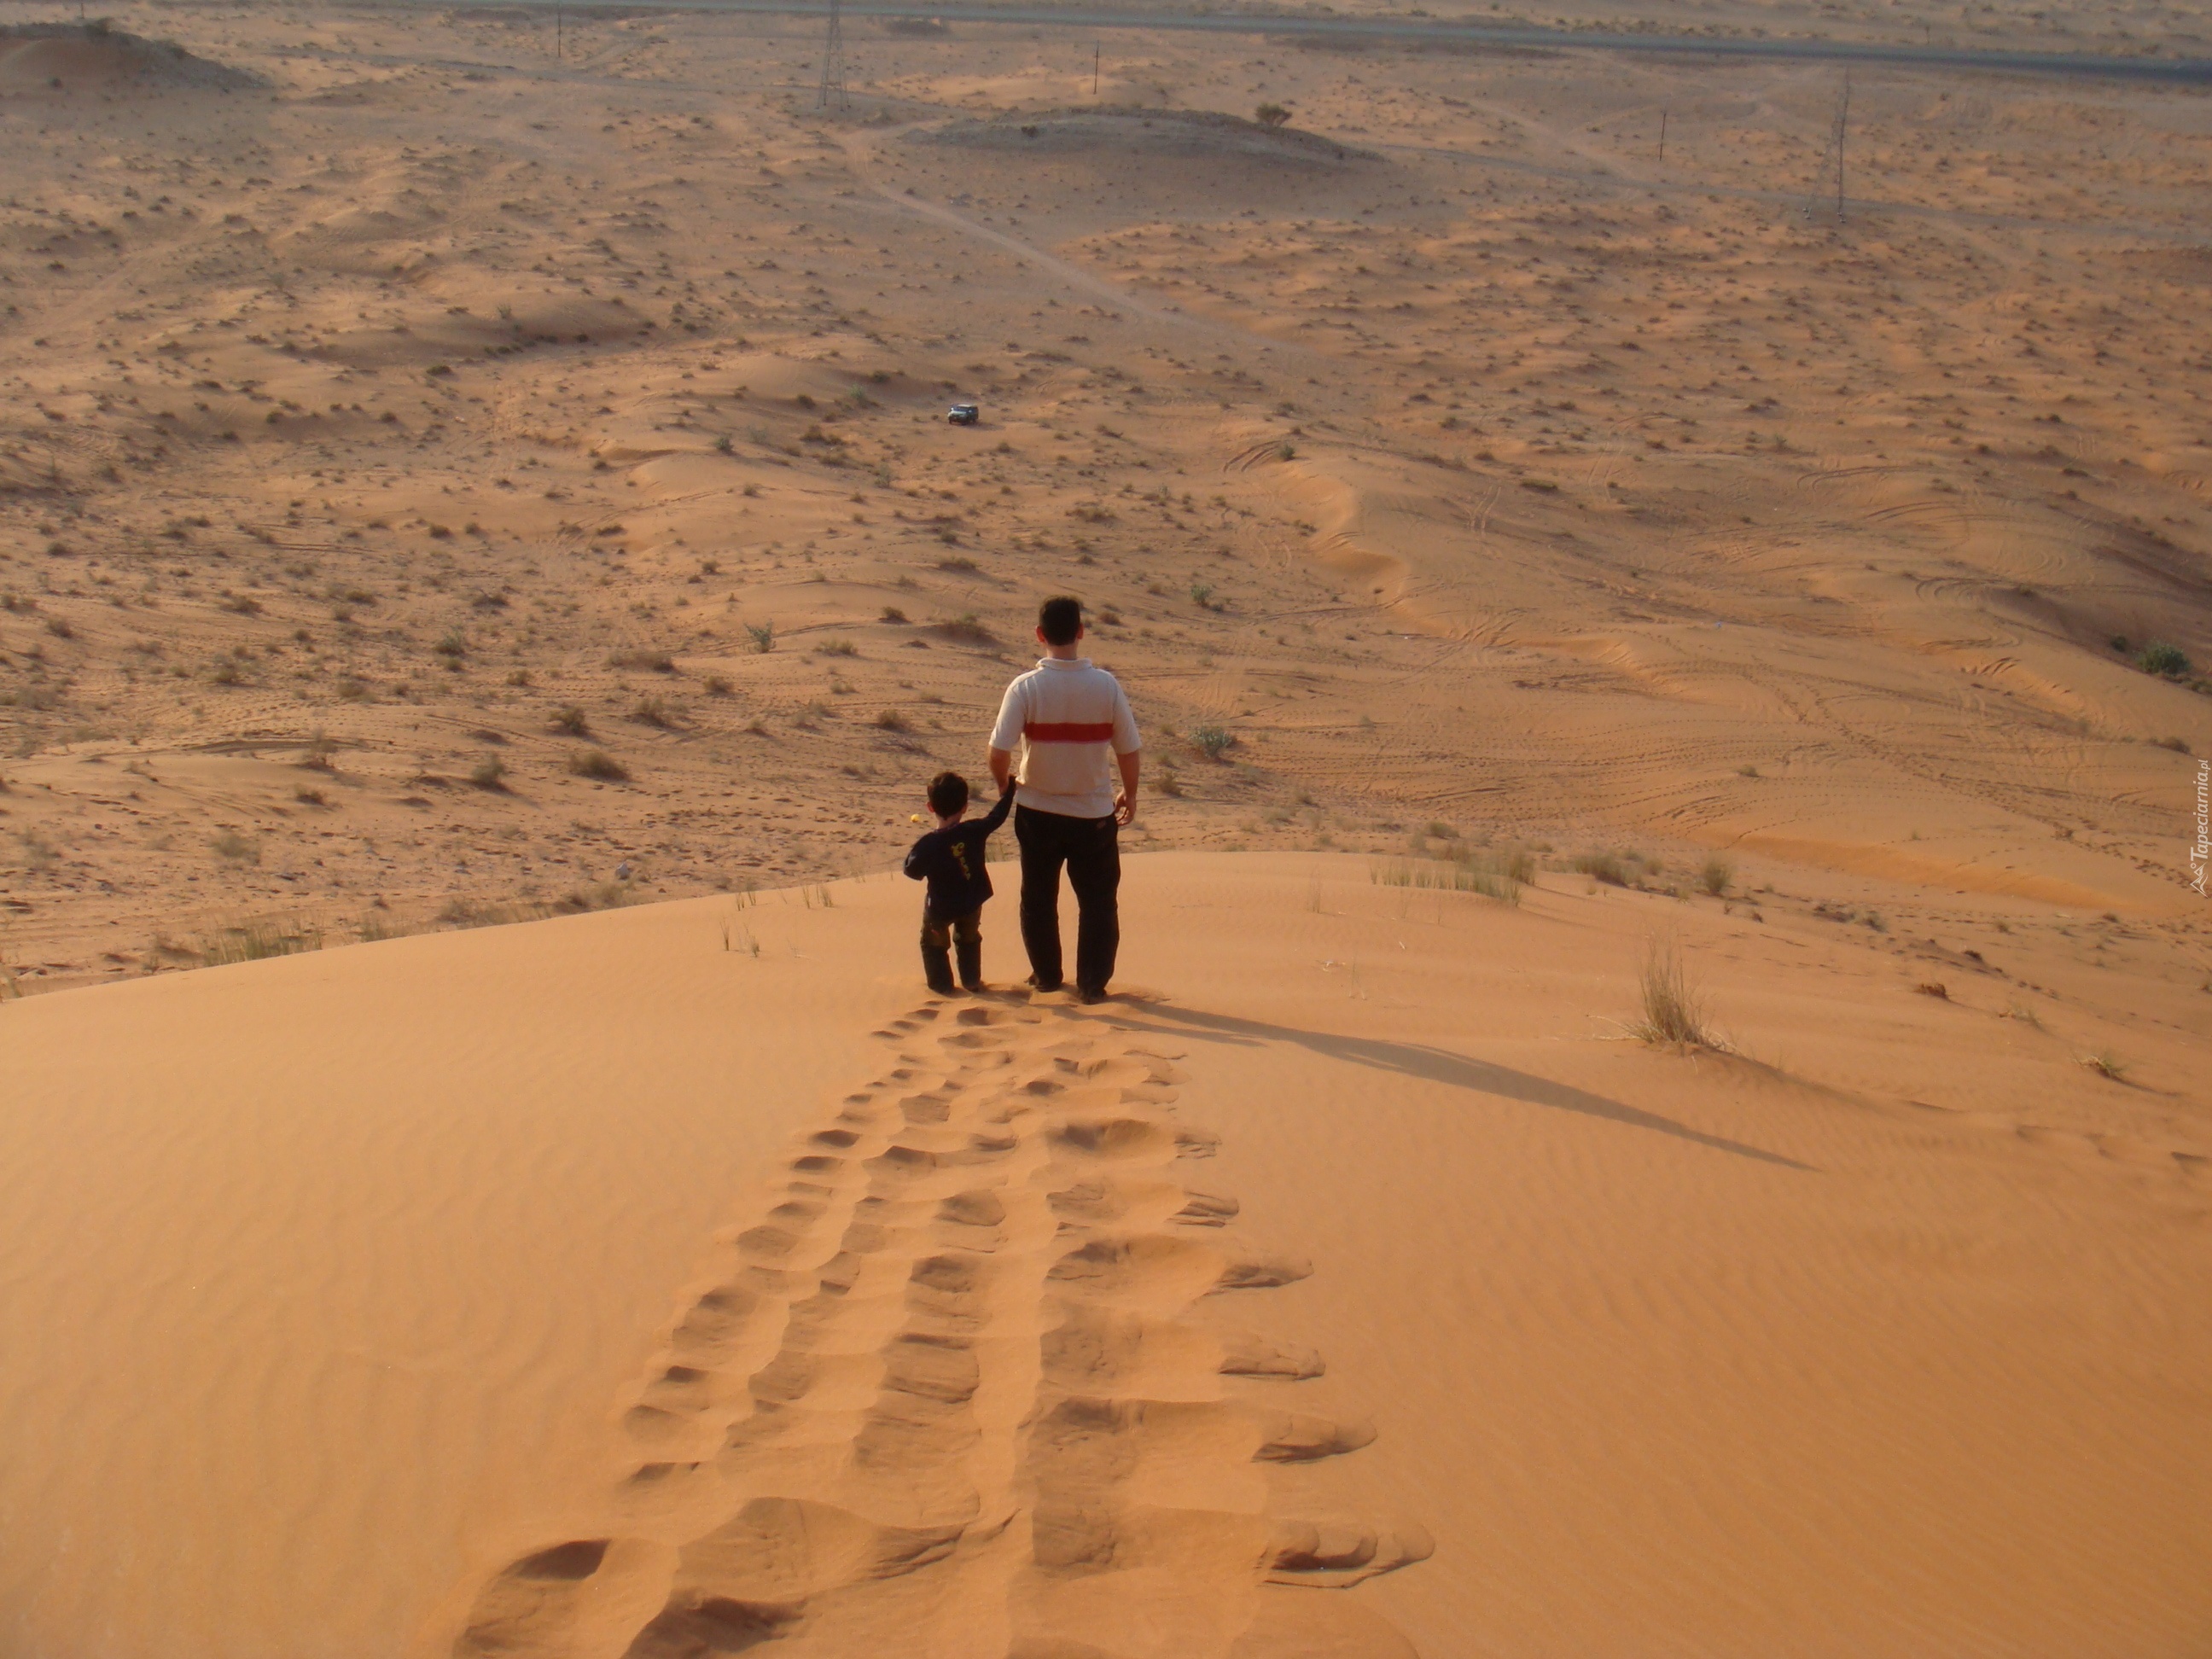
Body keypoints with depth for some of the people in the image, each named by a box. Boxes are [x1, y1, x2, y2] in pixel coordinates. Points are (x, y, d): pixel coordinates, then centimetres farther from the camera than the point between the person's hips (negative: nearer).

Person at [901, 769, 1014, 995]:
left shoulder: (928, 844, -25)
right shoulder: (975, 832, -17)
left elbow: (914, 871, -17)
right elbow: (996, 817, -2)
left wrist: (910, 853, 2)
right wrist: (1006, 794, 11)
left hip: (940, 907, -3)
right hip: (972, 903, 4)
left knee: (934, 942, 17)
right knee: (969, 939, 26)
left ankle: (942, 984, 17)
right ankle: (972, 980, 30)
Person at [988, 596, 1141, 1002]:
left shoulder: (1026, 687, -13)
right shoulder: (1106, 685, -10)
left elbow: (998, 753, -16)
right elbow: (1130, 750, -5)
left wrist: (1005, 787, 5)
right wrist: (1129, 794, 13)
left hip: (1037, 811, 0)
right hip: (1094, 812, 0)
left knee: (1039, 897, 18)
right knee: (1098, 900, 13)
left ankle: (1046, 975, 29)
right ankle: (1092, 983, 13)